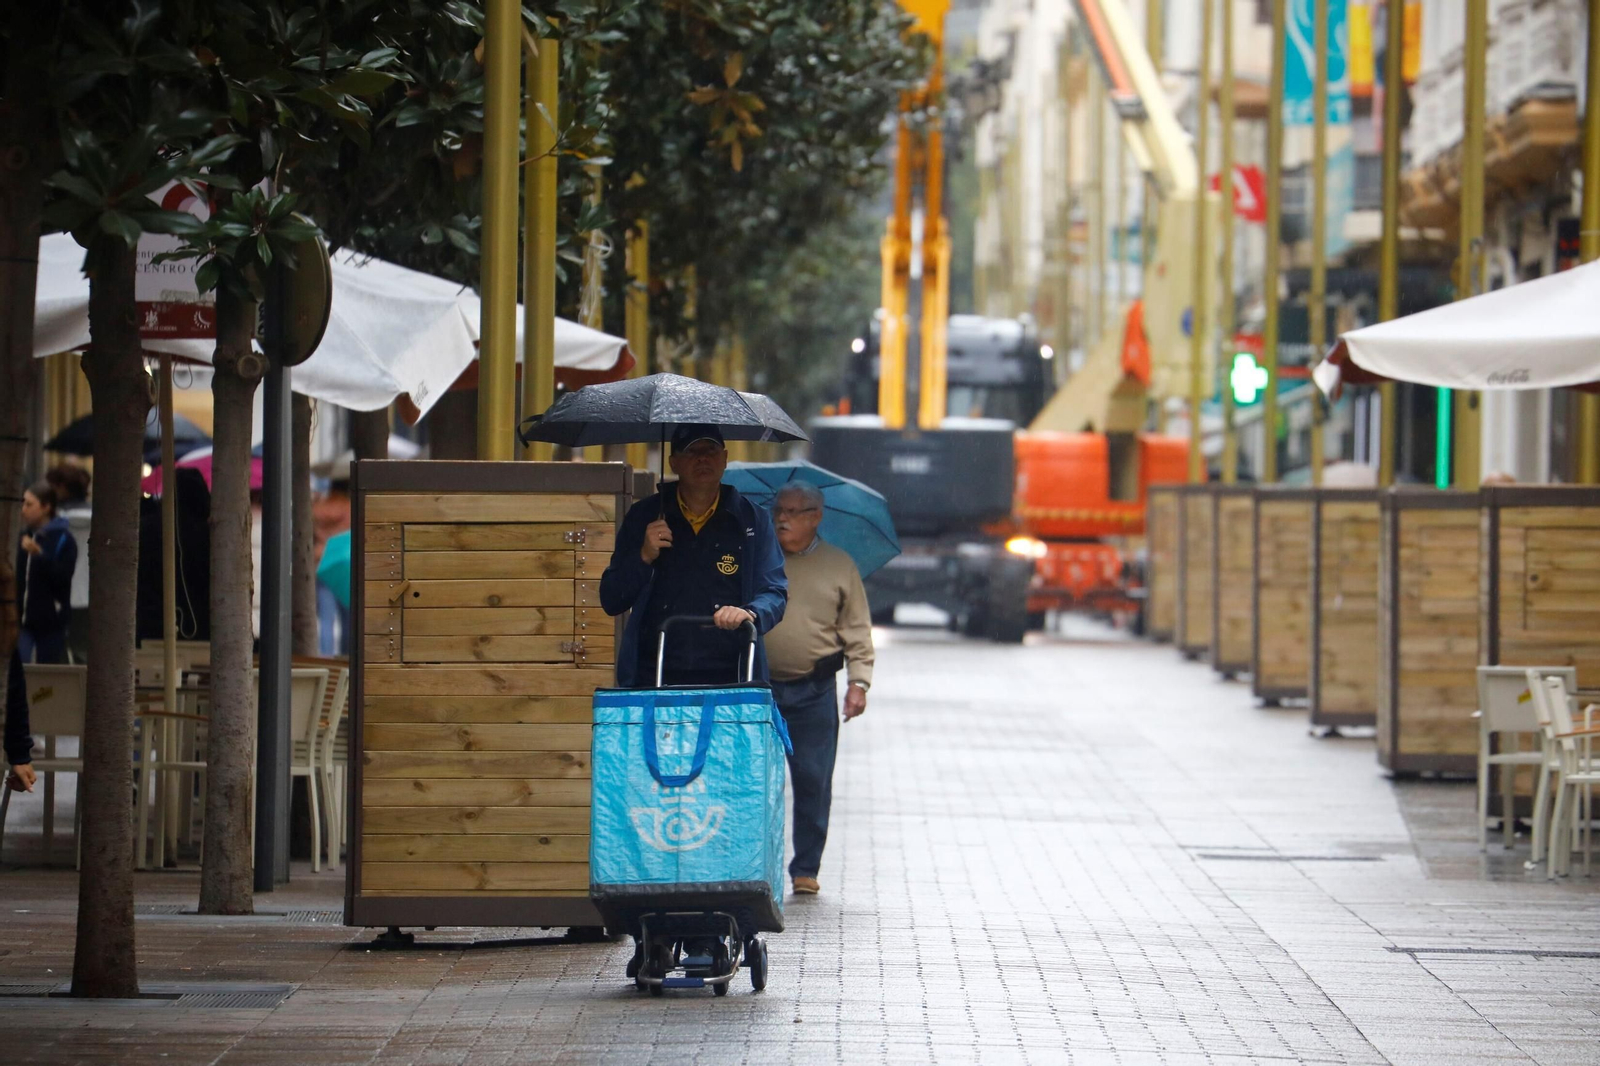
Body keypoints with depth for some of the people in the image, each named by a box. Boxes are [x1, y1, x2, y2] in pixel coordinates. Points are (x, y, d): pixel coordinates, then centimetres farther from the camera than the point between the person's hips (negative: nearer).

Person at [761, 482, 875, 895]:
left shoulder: (839, 566, 8)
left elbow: (856, 631, 9)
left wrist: (858, 681, -1)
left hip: (815, 691, 0)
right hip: (758, 688, 0)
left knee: (813, 781, 0)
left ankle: (805, 869, 9)